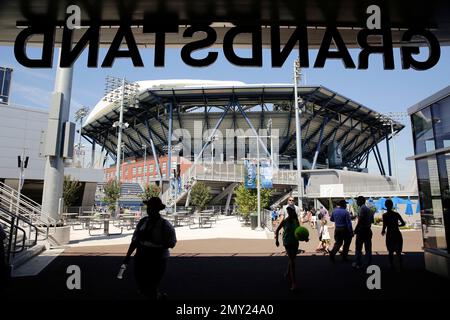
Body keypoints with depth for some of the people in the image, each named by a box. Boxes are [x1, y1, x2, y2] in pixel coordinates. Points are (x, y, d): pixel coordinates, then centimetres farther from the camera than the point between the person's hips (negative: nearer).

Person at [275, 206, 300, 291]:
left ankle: (288, 274, 45)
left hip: (295, 242, 4)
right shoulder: (284, 221, -6)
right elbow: (277, 230, 3)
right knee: (292, 260, -13)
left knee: (291, 259, 18)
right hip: (287, 242, -4)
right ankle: (293, 283, -14)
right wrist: (276, 240, -3)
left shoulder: (296, 221, 3)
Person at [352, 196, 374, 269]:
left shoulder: (362, 208, -13)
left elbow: (360, 220, -19)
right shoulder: (369, 209, 14)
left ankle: (358, 264, 5)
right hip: (368, 230, 8)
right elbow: (371, 221, 16)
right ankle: (369, 264, 15)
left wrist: (355, 229, -13)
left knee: (358, 248, 1)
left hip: (361, 230, -8)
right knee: (368, 248, 11)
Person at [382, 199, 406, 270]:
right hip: (397, 234, 3)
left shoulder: (385, 215, -9)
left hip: (390, 235, -3)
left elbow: (384, 225, -14)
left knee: (391, 252, 9)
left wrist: (383, 231, 5)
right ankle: (401, 266, 14)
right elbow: (403, 223, 6)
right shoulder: (396, 214, 2)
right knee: (398, 252, 16)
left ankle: (392, 266, 9)